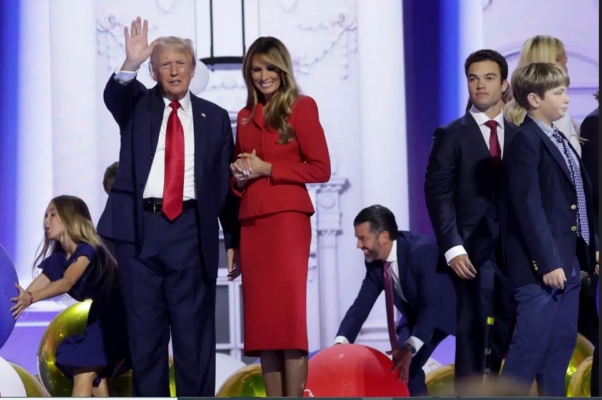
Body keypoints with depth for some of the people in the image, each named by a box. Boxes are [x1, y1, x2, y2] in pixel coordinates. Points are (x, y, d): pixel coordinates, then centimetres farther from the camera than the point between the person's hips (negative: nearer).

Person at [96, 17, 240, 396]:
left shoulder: (214, 117, 10)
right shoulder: (138, 105, 9)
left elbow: (227, 181, 9)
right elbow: (114, 95, -15)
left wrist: (234, 239, 6)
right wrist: (131, 64, -35)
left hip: (190, 229, 0)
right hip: (139, 227, 1)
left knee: (194, 329, 1)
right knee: (145, 328, 5)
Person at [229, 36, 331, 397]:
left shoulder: (301, 107, 0)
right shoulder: (246, 116, 17)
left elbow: (321, 169, -5)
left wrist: (267, 170, -10)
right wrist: (239, 176, -1)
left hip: (287, 217, -6)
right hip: (251, 221, 6)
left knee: (289, 312, -9)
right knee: (262, 314, 3)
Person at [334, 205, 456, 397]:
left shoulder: (423, 251, -34)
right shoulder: (374, 263, -12)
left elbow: (432, 305, -39)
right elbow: (361, 305, -11)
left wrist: (411, 347, -47)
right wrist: (341, 341, -28)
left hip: (453, 309, -6)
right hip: (418, 315, 6)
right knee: (403, 366, -8)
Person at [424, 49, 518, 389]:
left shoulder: (520, 137, 14)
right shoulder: (452, 136, 3)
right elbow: (438, 195, -4)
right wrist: (453, 248, -14)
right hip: (473, 251, -4)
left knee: (508, 336, 3)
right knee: (473, 336, -6)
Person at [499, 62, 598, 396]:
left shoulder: (561, 141, 15)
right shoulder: (526, 142, -13)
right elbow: (529, 207, -18)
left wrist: (591, 246, 12)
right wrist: (548, 262, -20)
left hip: (569, 261, 9)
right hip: (542, 266, -9)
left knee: (562, 344, 13)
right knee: (530, 347, -7)